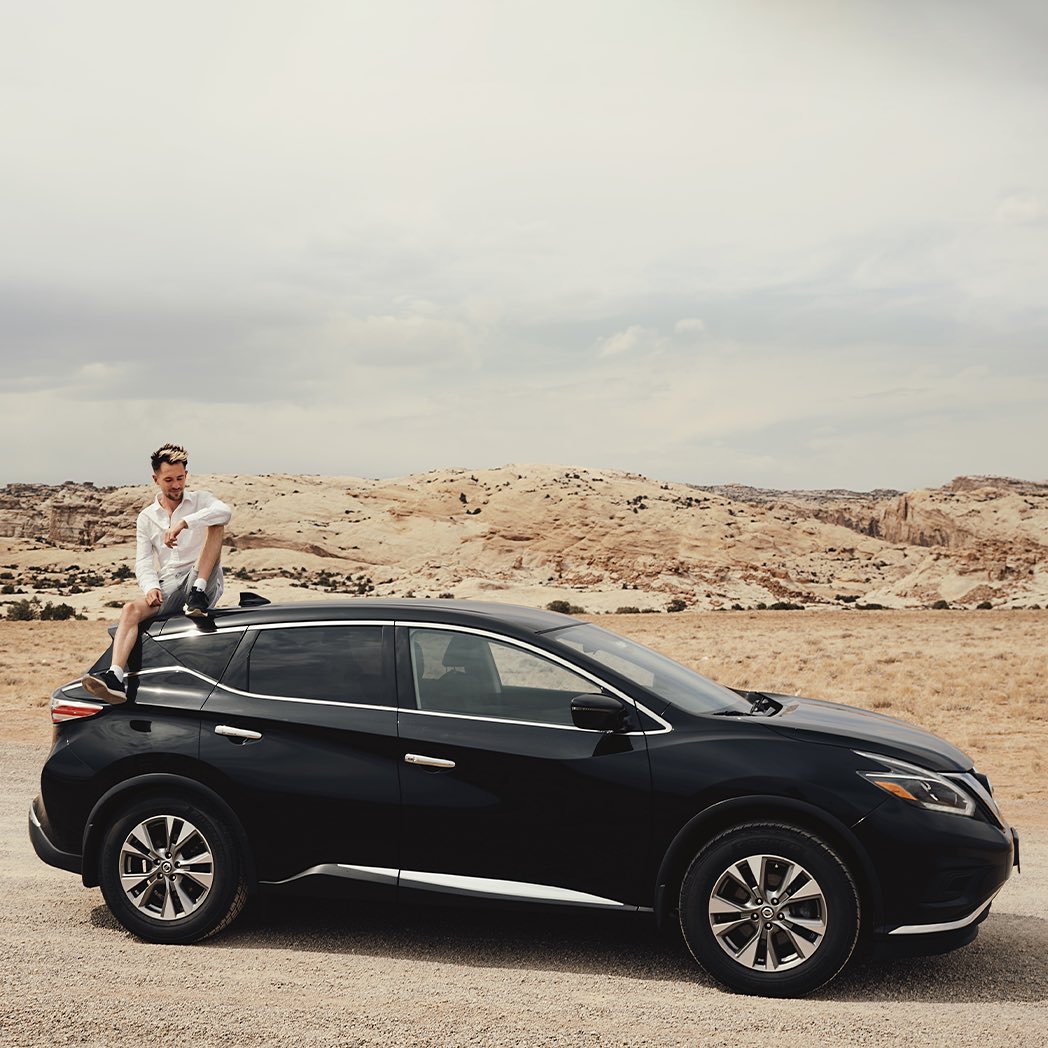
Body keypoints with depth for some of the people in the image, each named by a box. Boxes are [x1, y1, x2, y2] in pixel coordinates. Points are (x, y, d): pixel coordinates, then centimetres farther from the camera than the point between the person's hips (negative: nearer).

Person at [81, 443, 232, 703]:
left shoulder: (199, 501, 9)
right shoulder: (147, 517, 17)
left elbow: (225, 512, -16)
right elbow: (143, 561, 7)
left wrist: (182, 523, -26)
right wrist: (151, 587, -15)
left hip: (202, 582, -2)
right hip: (169, 587, 2)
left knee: (215, 525, -21)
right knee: (131, 609, -26)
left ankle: (198, 595, -30)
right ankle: (115, 677, -40)